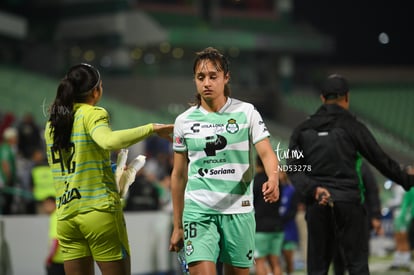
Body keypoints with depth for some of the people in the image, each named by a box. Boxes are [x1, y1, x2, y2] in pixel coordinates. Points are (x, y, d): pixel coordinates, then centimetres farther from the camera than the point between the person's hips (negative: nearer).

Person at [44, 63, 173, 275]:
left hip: (65, 216, 6)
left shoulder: (51, 124, 12)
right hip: (100, 211, -6)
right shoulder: (93, 114, -8)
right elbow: (108, 141, -30)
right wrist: (151, 128, -27)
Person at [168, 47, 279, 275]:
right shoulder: (184, 121, 5)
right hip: (198, 211, 0)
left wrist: (273, 178, -31)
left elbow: (266, 152, -8)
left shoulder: (246, 112, 0)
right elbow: (179, 175, 11)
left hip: (238, 211, 0)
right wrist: (177, 226, 11)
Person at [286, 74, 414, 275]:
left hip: (316, 205, 3)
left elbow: (294, 169, -1)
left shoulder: (302, 130, 10)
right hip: (348, 203, -3)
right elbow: (381, 161, 1)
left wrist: (313, 189, -12)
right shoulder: (352, 126, -2)